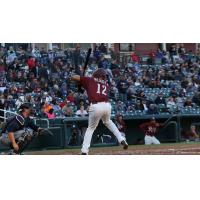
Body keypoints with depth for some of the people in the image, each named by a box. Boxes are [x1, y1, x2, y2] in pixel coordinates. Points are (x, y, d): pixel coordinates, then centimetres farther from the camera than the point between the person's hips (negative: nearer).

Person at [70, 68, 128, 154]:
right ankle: (121, 140, 22)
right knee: (108, 122, 33)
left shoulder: (89, 80, 14)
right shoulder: (106, 84, 25)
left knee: (91, 128, 11)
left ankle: (84, 151, 0)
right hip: (107, 105, 3)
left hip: (95, 106, -3)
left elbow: (74, 77, 10)